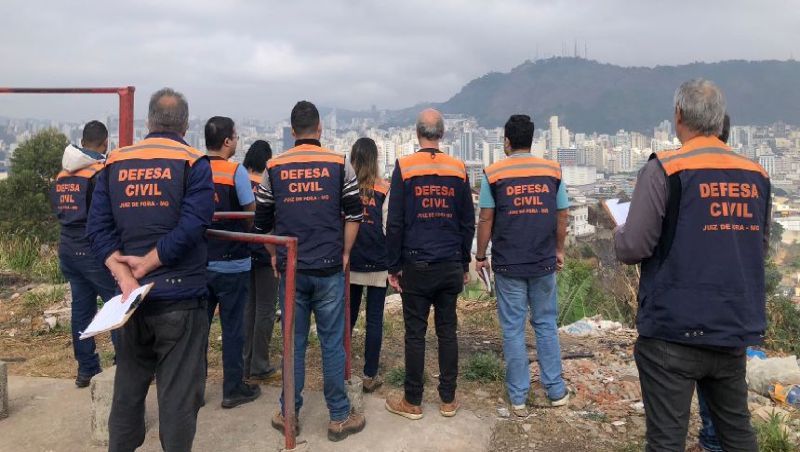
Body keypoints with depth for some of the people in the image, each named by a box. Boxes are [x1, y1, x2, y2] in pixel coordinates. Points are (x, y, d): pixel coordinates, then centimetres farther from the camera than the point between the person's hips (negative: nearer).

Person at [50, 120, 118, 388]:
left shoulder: (62, 174, 9)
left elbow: (57, 210, 17)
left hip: (68, 249, 7)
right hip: (95, 252, -7)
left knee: (81, 308, 11)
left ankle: (86, 369, 18)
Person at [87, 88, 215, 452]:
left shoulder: (115, 163, 7)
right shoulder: (193, 162, -7)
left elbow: (98, 227, 0)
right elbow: (192, 226, -18)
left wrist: (123, 275, -9)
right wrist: (146, 264, -11)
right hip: (180, 295, -4)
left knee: (128, 384, 19)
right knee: (178, 390, 4)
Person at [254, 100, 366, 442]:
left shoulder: (274, 167, 3)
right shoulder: (339, 164, -1)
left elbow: (262, 221, 7)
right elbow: (354, 213, 0)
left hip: (290, 269, 2)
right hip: (329, 269, -1)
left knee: (293, 343, 10)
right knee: (332, 344, 5)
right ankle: (339, 417, 14)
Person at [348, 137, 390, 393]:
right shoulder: (384, 190, -9)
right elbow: (388, 228, -7)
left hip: (349, 263, 2)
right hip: (377, 265, -2)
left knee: (348, 316, 15)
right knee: (374, 320, 7)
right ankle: (370, 376, 12)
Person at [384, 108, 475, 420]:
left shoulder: (404, 167, -5)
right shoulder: (458, 169, 4)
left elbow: (394, 223, -6)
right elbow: (468, 223, 8)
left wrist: (394, 267, 0)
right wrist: (464, 264, 15)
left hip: (416, 266, -3)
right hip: (450, 266, 3)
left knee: (415, 333, 4)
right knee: (447, 331, 10)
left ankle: (412, 402, 15)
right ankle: (448, 400, 19)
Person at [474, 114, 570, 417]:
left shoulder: (493, 173, -5)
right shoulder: (553, 170, 2)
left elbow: (485, 219, -5)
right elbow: (563, 215, 5)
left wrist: (480, 256, 5)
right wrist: (559, 250, 18)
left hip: (508, 265, -2)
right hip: (544, 263, 2)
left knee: (513, 329, 6)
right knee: (546, 324, 15)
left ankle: (518, 398, 14)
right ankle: (555, 390, 22)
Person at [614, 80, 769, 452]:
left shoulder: (664, 170, -12)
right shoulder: (756, 175, 5)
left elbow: (631, 249, -14)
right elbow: (759, 246, 17)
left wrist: (620, 234, 8)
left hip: (674, 331, -6)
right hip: (735, 330, 6)